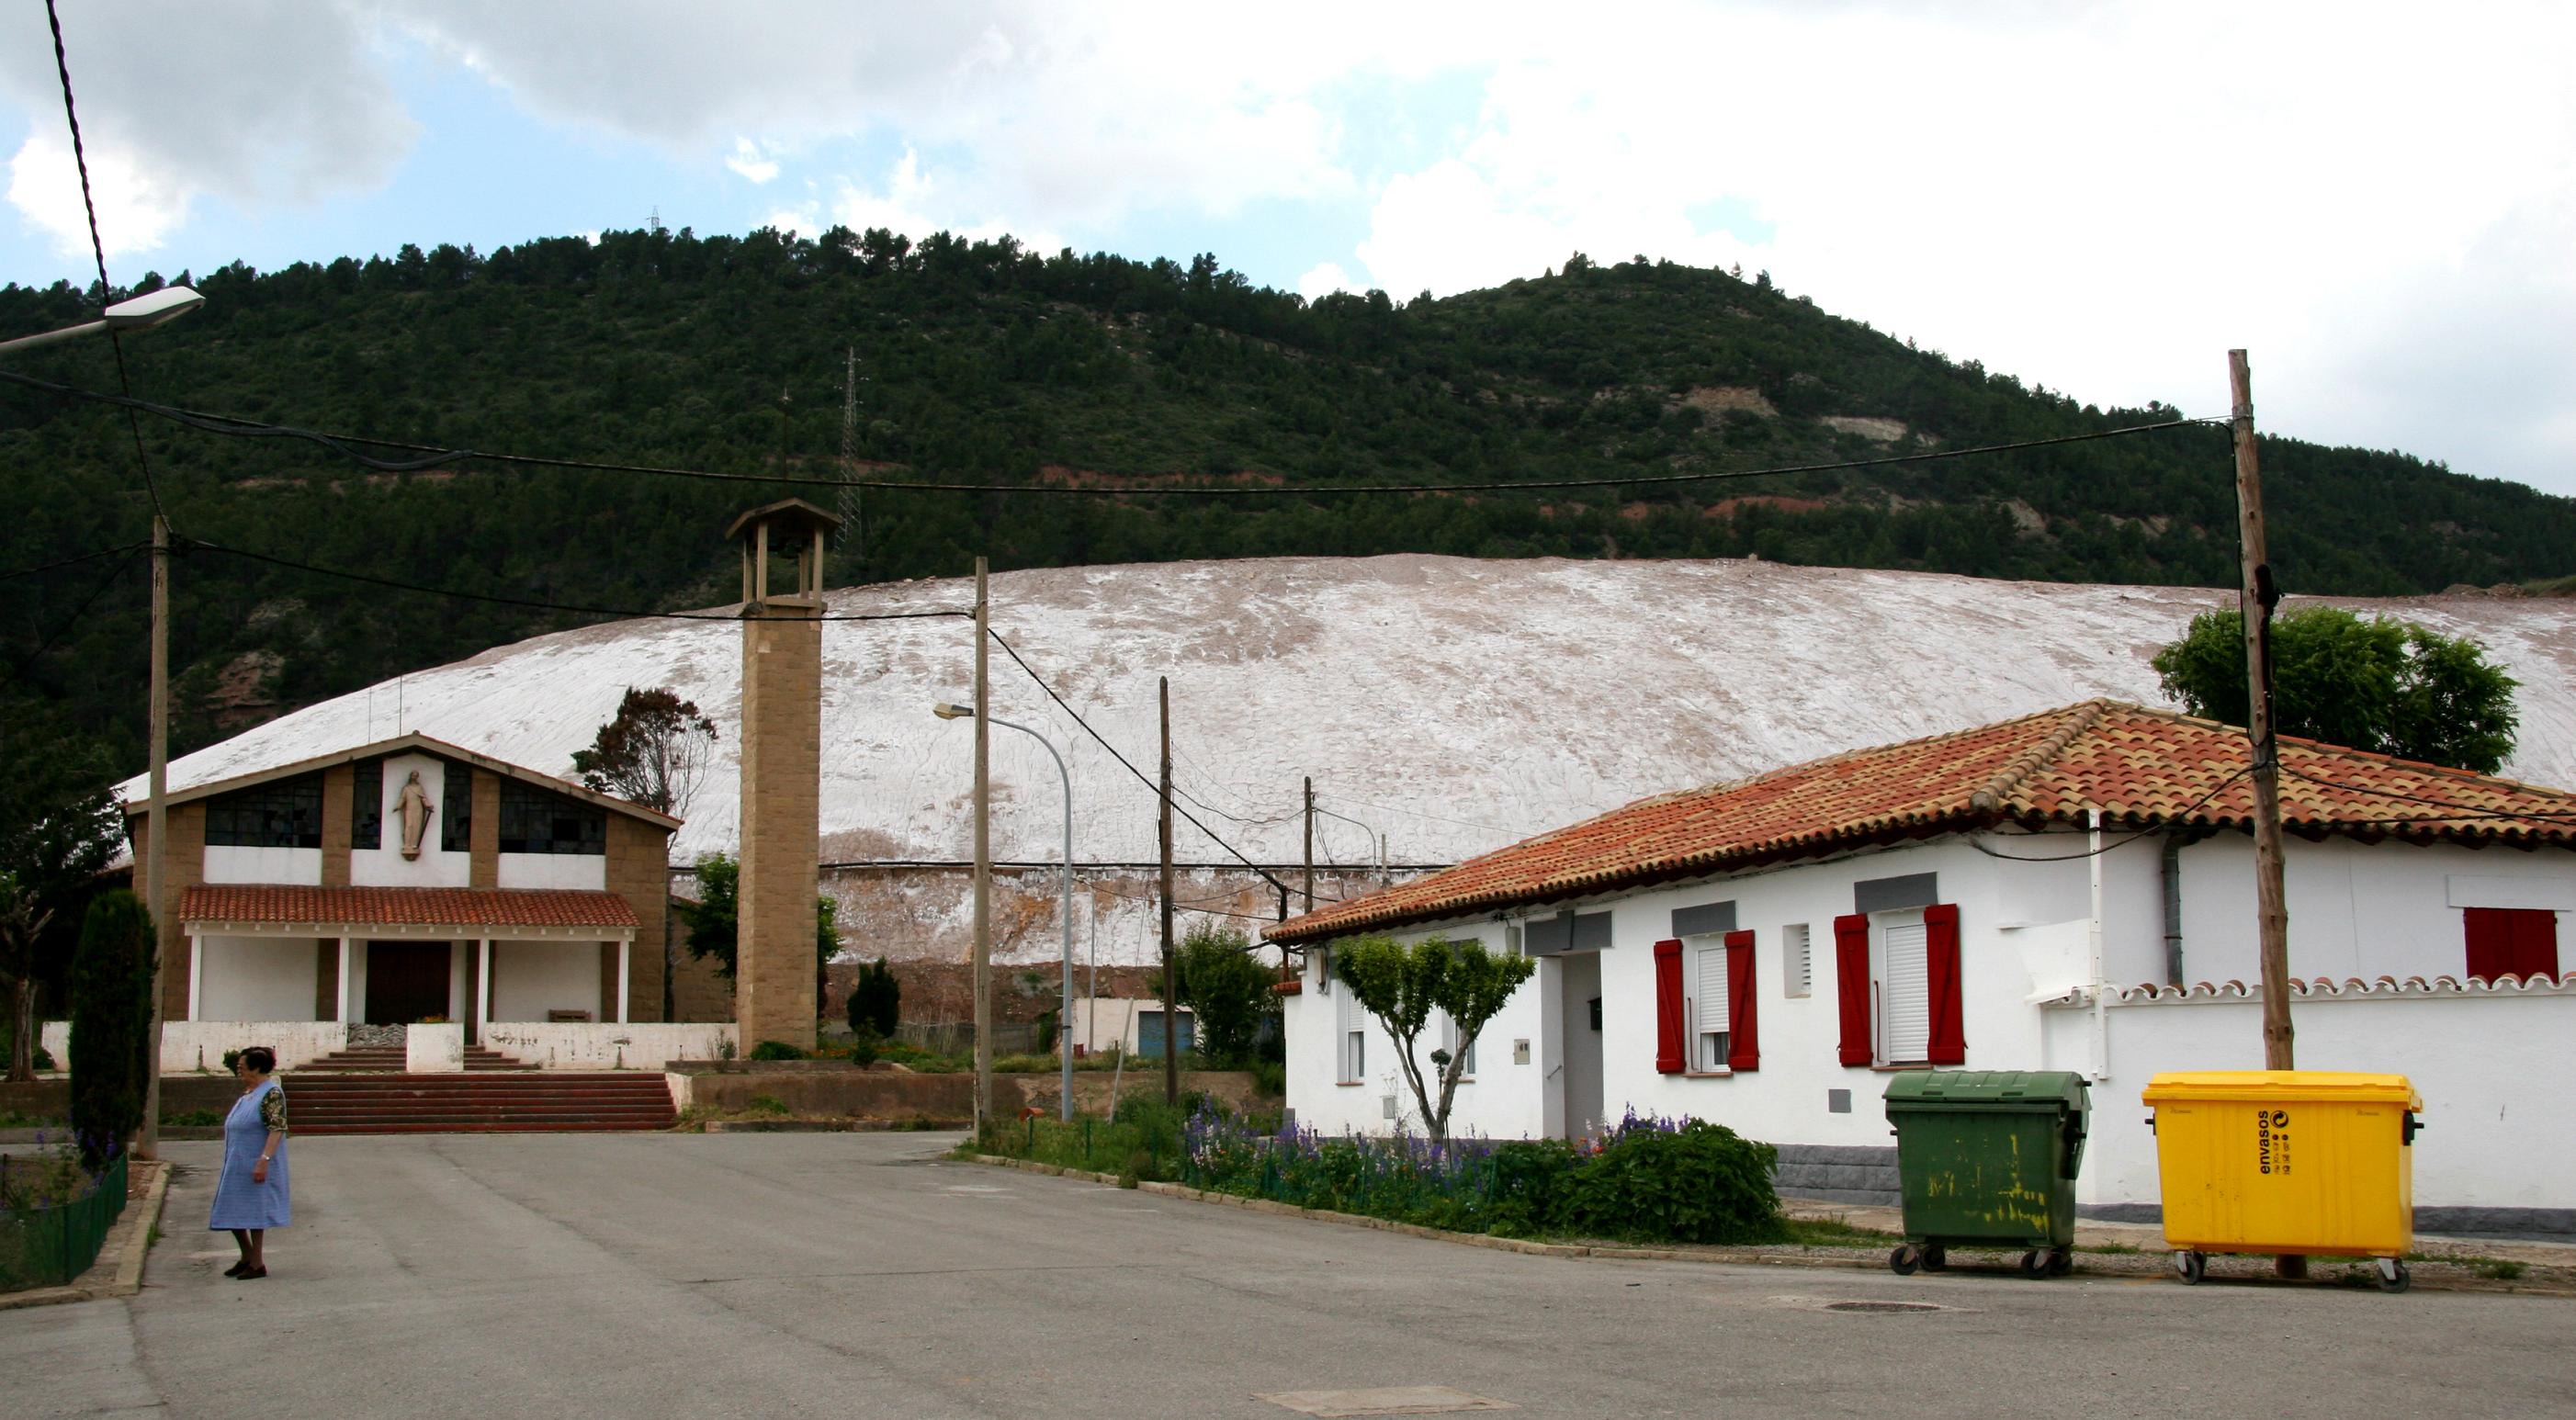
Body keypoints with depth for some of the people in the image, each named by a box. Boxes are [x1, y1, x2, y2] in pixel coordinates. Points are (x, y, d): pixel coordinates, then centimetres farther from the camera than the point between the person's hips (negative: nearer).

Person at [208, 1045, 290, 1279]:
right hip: (237, 1164, 9)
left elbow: (277, 1129, -23)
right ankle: (247, 1257, 25)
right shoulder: (247, 1093, 13)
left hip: (256, 1165, -9)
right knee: (232, 1212, 11)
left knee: (253, 1211, -3)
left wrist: (264, 1160, -30)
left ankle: (258, 1263, 6)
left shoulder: (272, 1093, -16)